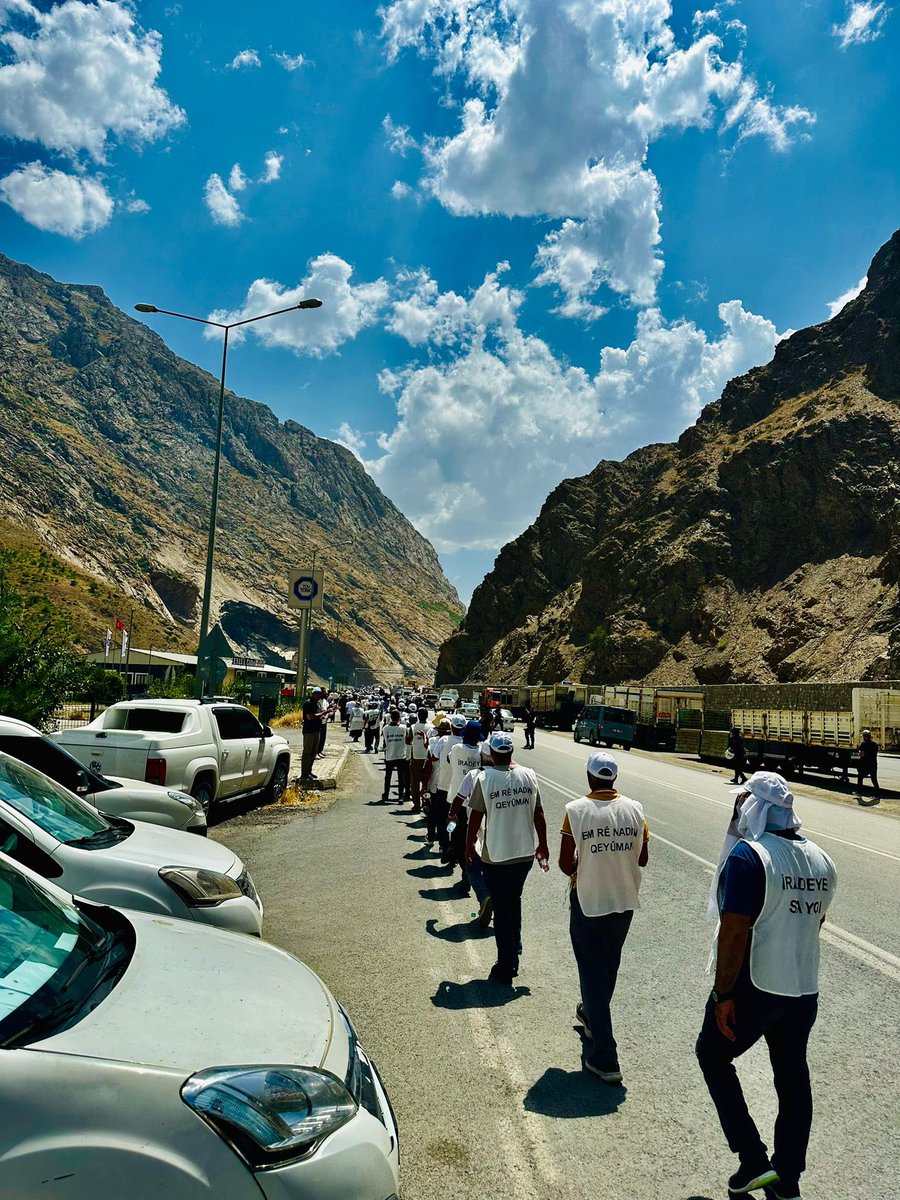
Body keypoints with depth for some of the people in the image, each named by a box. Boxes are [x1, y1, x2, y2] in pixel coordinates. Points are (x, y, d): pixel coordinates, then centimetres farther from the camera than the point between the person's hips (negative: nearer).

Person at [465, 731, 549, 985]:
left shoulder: (485, 778, -15)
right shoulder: (529, 775, -4)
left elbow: (476, 816, -11)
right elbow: (538, 814, 2)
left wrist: (469, 845, 5)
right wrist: (543, 845, 14)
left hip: (496, 856, -4)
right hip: (525, 853, 4)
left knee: (502, 909, 9)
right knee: (514, 901, 25)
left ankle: (506, 966, 16)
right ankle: (515, 950, 35)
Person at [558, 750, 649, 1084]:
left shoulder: (576, 810, -18)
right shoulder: (634, 809, -8)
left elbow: (566, 863, -14)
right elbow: (642, 859, 0)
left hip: (588, 903, -4)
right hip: (625, 901, 4)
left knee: (592, 972, 7)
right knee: (609, 966, 25)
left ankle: (605, 1058, 7)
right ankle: (591, 1015, 49)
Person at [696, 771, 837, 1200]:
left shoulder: (748, 856, -22)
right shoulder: (821, 860, 1)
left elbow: (734, 931, -24)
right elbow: (814, 922, 14)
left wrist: (723, 994, -16)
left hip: (753, 988, -6)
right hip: (805, 989, 7)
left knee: (713, 1055, 16)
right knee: (792, 1076, 20)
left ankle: (753, 1158, 14)